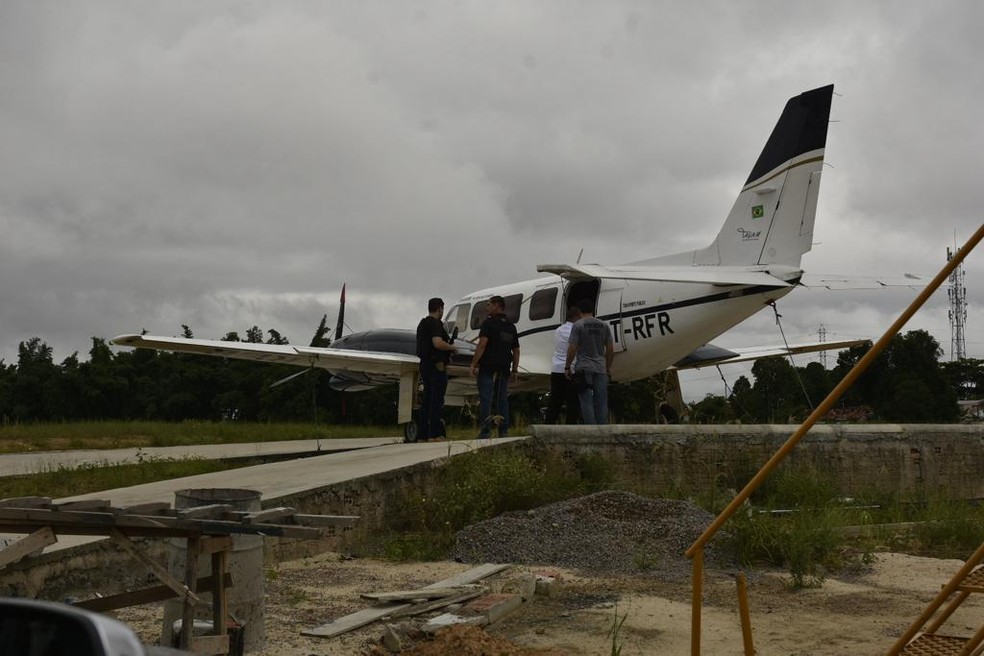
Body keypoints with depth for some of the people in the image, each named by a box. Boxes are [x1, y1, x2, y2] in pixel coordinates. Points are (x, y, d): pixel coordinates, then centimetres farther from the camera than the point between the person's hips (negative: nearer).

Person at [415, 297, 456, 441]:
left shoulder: (422, 323, 18)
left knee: (426, 399, 10)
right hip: (436, 366, -9)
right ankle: (435, 433, -8)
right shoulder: (435, 324, -13)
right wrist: (452, 347, -9)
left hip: (424, 363, 9)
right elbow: (438, 343, -27)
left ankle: (422, 434, 9)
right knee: (437, 399, -7)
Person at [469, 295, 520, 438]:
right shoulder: (511, 326, 17)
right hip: (504, 369, 6)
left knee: (485, 399, -6)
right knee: (502, 399, 9)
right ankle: (504, 431, 7)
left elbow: (482, 344, -14)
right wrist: (514, 370, 21)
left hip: (488, 367, -6)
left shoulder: (489, 322, -4)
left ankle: (486, 430, -11)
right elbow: (516, 350, 18)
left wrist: (474, 364, -13)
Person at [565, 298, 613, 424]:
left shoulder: (578, 325, -5)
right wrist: (608, 367, 20)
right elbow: (610, 349, 9)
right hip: (600, 369, 4)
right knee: (601, 403, 7)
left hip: (584, 368, -4)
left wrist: (567, 367, -1)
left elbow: (572, 349, -10)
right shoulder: (603, 325, 8)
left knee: (586, 402, -3)